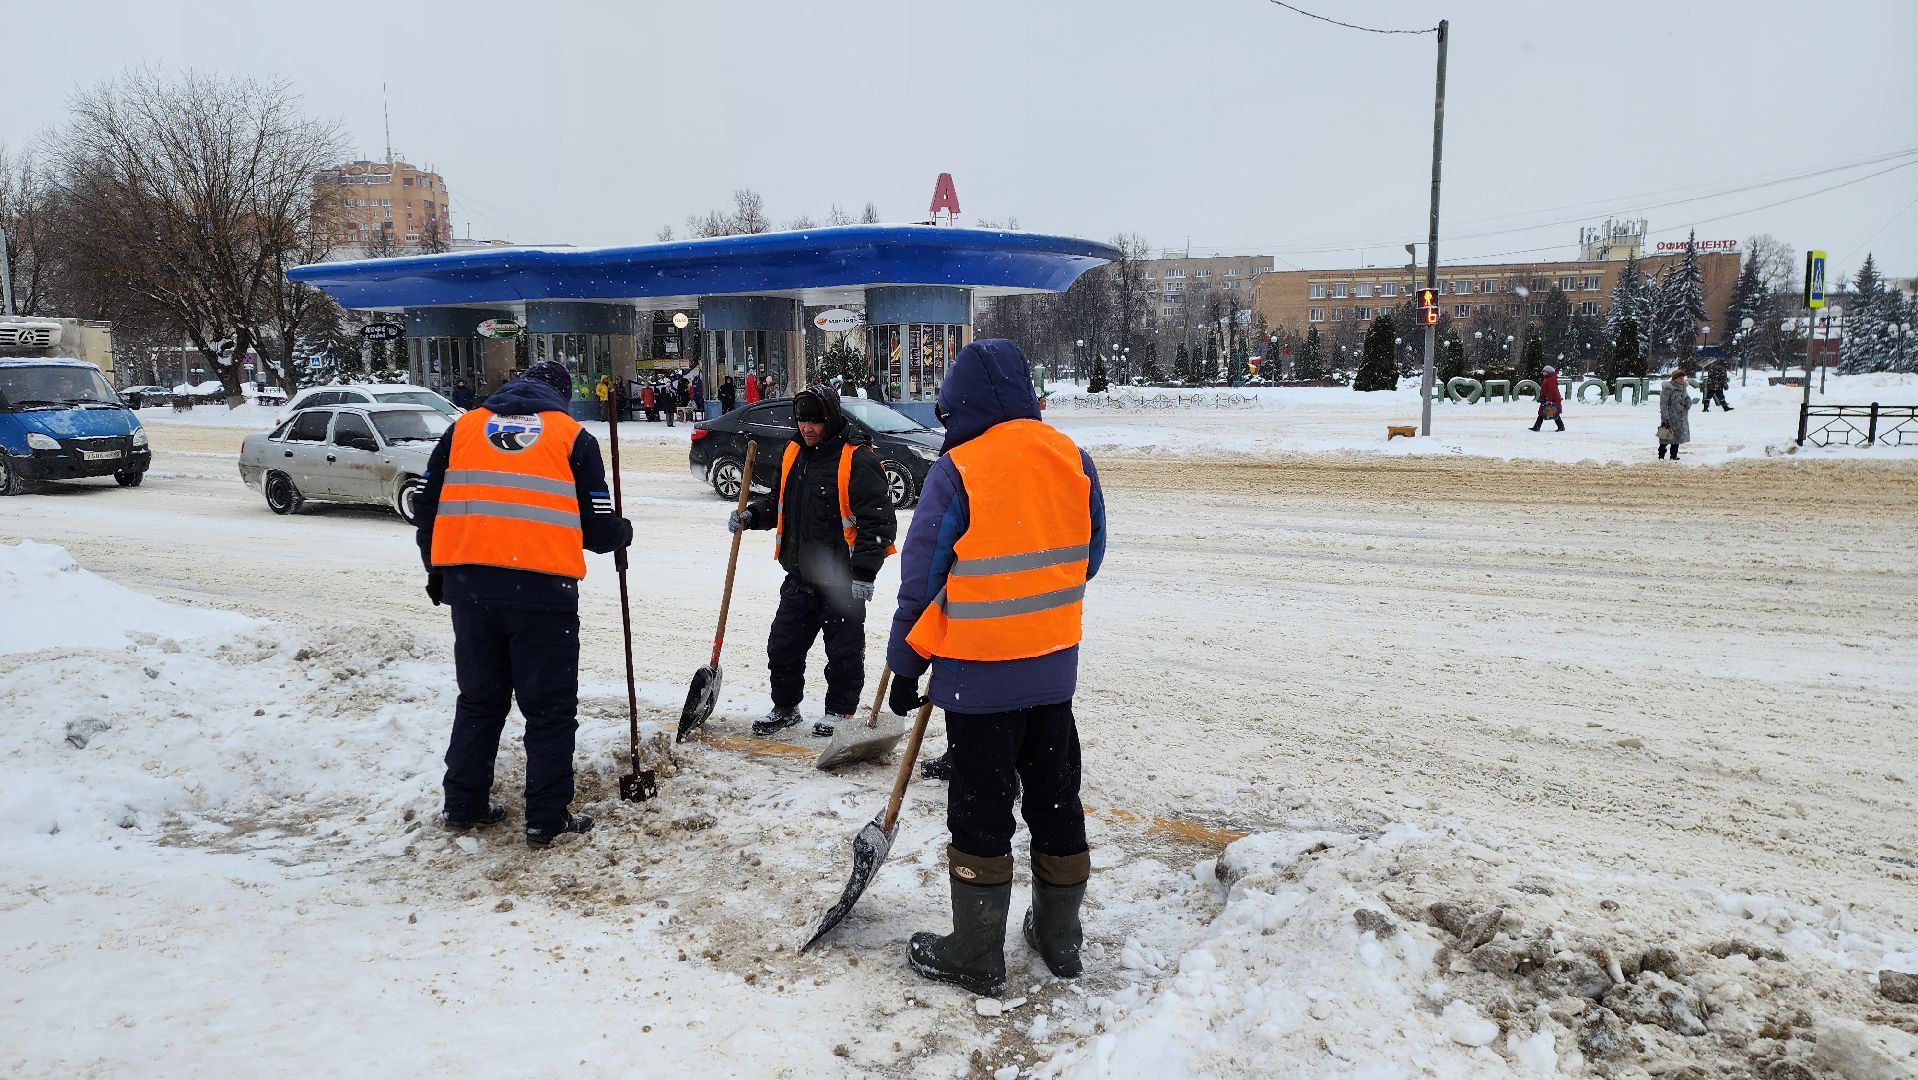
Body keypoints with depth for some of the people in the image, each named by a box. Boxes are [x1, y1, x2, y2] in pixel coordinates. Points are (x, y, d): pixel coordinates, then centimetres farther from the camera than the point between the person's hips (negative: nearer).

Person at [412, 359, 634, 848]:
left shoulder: (464, 426, 14)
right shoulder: (572, 436, 4)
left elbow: (429, 505, 15)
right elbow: (597, 528, 2)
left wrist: (436, 569, 28)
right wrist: (623, 533, 24)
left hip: (467, 583, 4)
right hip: (543, 586, -4)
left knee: (479, 698, 19)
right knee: (551, 707, 6)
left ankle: (465, 804, 27)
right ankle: (547, 818, 10)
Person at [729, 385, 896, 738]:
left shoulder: (858, 459, -15)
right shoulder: (794, 454, 9)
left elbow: (878, 520, -17)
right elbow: (779, 501, 24)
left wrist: (864, 571, -21)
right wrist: (752, 515, 4)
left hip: (841, 580, -7)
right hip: (799, 577, 7)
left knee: (844, 650, 7)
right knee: (783, 646, 12)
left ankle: (840, 711, 24)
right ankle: (785, 707, 30)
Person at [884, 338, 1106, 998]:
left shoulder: (956, 472, -15)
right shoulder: (1072, 459, 2)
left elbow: (922, 576, -11)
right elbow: (1088, 555, 11)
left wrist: (906, 665, -1)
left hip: (980, 671, -5)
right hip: (1054, 666, 6)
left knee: (980, 812, 6)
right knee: (1056, 799, 17)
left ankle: (976, 956, 18)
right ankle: (1059, 939, 31)